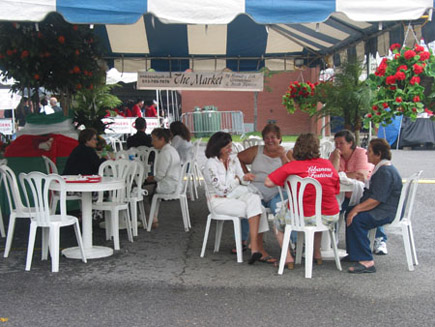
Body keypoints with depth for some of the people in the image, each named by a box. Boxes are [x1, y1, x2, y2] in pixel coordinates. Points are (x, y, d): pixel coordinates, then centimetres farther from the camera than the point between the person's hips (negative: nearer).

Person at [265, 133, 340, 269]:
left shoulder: (291, 166, -11)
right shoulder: (328, 164, 1)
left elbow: (268, 183, -11)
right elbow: (336, 189, 9)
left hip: (304, 217, -4)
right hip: (331, 217, 4)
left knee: (279, 222, 25)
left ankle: (288, 258, 18)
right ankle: (317, 254, 42)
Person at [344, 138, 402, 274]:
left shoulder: (385, 171, -20)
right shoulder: (381, 168, 15)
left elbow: (377, 199, -27)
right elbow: (373, 192, 21)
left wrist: (357, 209, -27)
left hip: (388, 212, -12)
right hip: (383, 208, 12)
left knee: (356, 219, -27)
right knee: (349, 212, 15)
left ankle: (366, 262, -26)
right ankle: (354, 253, 21)